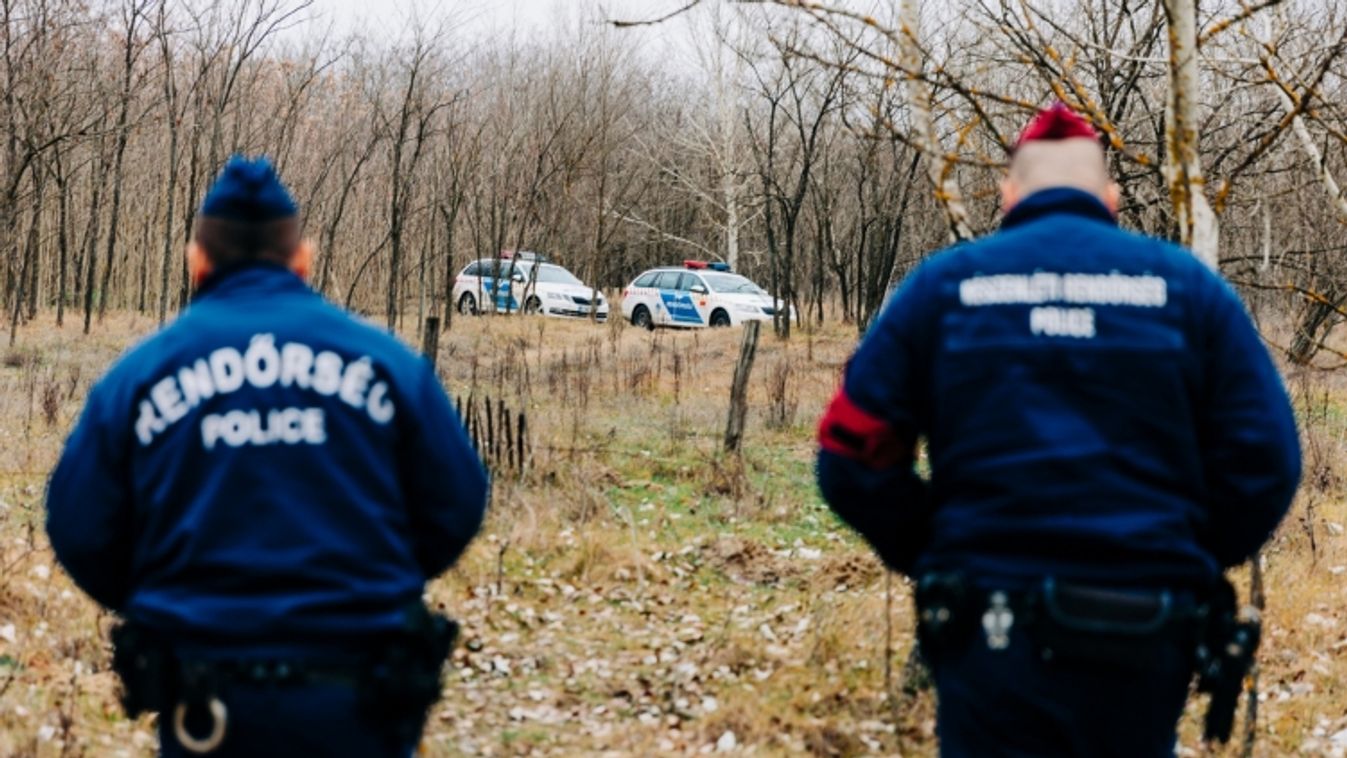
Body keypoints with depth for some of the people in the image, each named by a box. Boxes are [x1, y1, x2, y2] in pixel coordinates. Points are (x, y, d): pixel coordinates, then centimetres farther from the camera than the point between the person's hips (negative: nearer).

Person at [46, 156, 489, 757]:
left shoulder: (137, 374, 1)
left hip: (206, 707, 1)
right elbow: (456, 508, 3)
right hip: (359, 701, 0)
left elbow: (80, 534, 1)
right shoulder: (385, 359, 1)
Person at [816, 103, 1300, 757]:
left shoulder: (943, 284, 4)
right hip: (1142, 642, 1)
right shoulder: (1186, 284, 5)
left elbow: (853, 455, -2)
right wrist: (1189, 562, 12)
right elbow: (1265, 463, -3)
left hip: (988, 634, -1)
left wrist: (925, 555, 11)